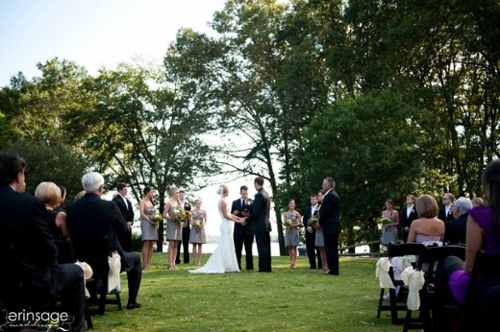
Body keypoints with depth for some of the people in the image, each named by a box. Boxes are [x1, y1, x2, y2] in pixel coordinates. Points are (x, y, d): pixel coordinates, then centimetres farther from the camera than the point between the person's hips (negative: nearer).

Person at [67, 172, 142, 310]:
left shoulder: (71, 207, -6)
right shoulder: (110, 206, -18)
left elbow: (72, 233, 9)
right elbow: (123, 228, -3)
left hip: (83, 260, 5)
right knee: (135, 258, 24)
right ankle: (132, 301, 22)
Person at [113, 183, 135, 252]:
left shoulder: (128, 201, 21)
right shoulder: (116, 200, -4)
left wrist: (130, 222, 0)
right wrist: (125, 223, -13)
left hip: (128, 227, 7)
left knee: (128, 247, 5)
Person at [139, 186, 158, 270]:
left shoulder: (151, 202, 18)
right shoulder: (142, 201, -3)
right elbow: (142, 214, -11)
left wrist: (157, 221, 0)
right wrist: (151, 221, -16)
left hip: (153, 224, 7)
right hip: (146, 223, -7)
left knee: (151, 245, 3)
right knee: (146, 244, -11)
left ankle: (148, 264, 4)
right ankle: (144, 265, -11)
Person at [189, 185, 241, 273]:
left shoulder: (222, 201, 15)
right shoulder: (223, 201, -14)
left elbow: (228, 214, 17)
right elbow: (226, 215, -16)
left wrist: (239, 218, 17)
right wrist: (237, 221, -10)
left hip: (226, 226, 9)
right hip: (226, 225, -9)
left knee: (223, 246, 10)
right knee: (226, 246, -5)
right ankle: (227, 266, -1)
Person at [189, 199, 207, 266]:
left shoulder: (204, 211, 6)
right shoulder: (192, 211, 5)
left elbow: (206, 221, 7)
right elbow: (190, 221, 6)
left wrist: (203, 224, -12)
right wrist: (193, 223, -14)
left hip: (201, 229, 0)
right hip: (194, 229, 0)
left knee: (200, 245, 1)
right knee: (194, 245, -1)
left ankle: (199, 261, 3)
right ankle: (195, 261, 1)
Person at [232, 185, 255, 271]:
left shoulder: (252, 202, 3)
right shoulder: (235, 202, 9)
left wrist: (249, 215, -20)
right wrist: (235, 213, -15)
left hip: (248, 229, -1)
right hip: (238, 229, 1)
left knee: (249, 249, 2)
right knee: (237, 249, 4)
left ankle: (249, 267, 6)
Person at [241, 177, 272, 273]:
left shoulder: (259, 195, -15)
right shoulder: (266, 194, 14)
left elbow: (256, 212, -19)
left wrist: (246, 220, -6)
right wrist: (248, 218, 17)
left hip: (260, 225, -9)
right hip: (266, 224, 9)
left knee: (262, 247, -6)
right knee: (266, 247, 11)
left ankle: (263, 268, -4)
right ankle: (267, 267, 15)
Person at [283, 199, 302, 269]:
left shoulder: (297, 213, -1)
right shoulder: (285, 214, 8)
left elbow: (300, 223, -2)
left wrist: (293, 225, -14)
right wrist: (287, 225, -11)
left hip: (294, 230, -3)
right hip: (287, 231, 3)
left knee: (294, 247, -3)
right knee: (289, 247, 3)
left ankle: (294, 263, -3)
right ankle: (291, 262, 6)